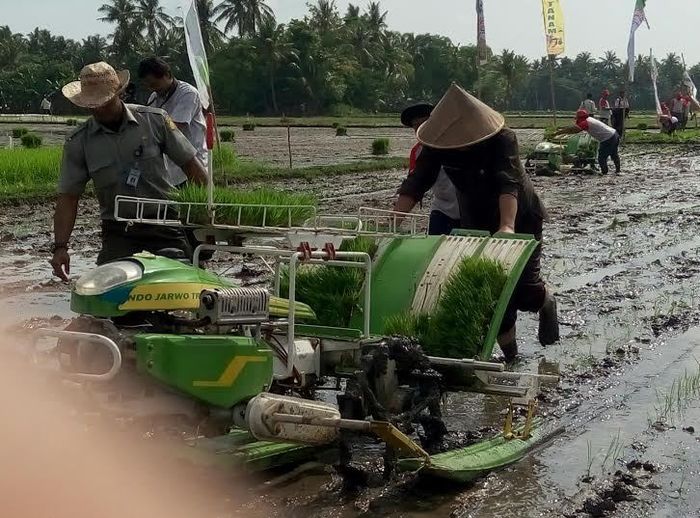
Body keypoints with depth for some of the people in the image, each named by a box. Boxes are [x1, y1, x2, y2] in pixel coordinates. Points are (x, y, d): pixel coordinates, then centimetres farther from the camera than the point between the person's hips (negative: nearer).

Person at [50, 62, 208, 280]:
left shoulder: (154, 120, -1)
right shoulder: (78, 142, 1)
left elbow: (191, 164, 4)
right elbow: (68, 197, 1)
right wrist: (60, 247, -9)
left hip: (165, 224, -1)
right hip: (119, 235, 1)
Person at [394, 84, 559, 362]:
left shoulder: (503, 138, -30)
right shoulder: (437, 143, -18)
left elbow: (509, 182, -42)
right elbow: (416, 182, -23)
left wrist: (507, 226, -56)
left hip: (520, 218, -3)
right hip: (477, 223, 4)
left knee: (523, 290, -6)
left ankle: (546, 301, 31)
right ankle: (509, 354, 18)